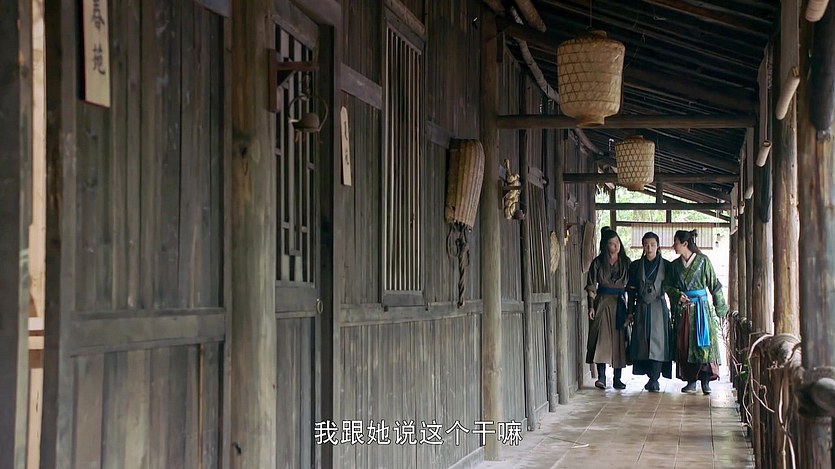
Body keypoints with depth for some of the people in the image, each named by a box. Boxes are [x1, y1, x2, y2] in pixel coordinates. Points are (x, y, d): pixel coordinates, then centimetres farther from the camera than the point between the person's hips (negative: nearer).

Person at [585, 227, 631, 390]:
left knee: (619, 340, 2)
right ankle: (601, 377, -13)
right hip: (603, 303, -2)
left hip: (620, 303, 2)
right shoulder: (598, 262, 3)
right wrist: (591, 306, -8)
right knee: (602, 338, -12)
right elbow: (591, 287, 1)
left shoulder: (626, 262, 8)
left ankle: (617, 378, 7)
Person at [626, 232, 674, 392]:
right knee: (643, 341, -2)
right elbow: (631, 290, 10)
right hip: (642, 308, 2)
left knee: (658, 341, -8)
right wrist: (631, 311, 7)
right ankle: (652, 378, 6)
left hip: (659, 307, -2)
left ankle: (654, 378, -8)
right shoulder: (636, 265, 8)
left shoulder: (665, 265, 3)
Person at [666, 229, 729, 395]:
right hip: (682, 309, 4)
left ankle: (705, 381, -4)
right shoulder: (675, 265, 8)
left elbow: (714, 285, 1)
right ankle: (691, 381, 6)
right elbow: (669, 287, 10)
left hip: (701, 308, -4)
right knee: (684, 345, 0)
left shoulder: (703, 261, -3)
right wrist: (678, 295, -11)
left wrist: (720, 307, 1)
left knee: (703, 343, -8)